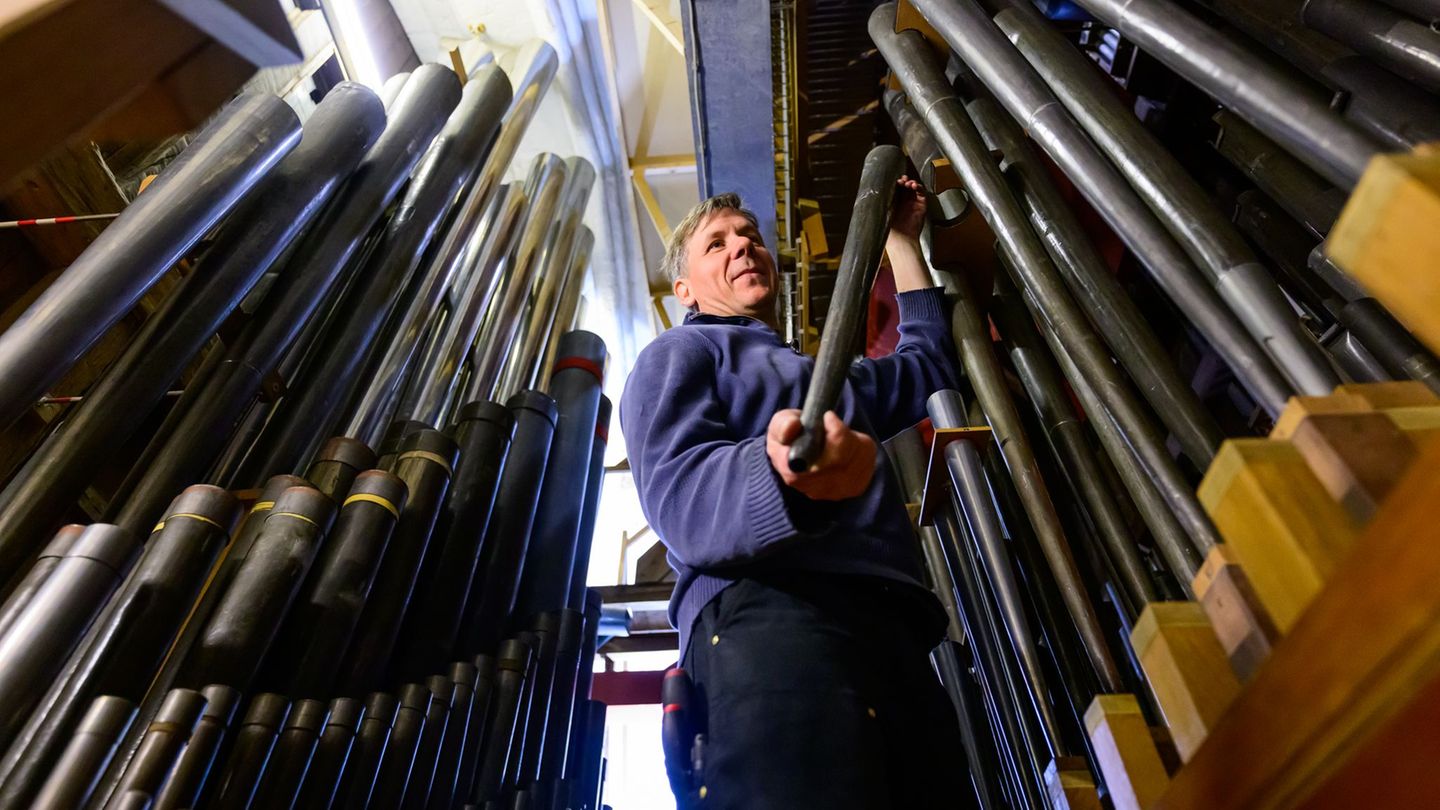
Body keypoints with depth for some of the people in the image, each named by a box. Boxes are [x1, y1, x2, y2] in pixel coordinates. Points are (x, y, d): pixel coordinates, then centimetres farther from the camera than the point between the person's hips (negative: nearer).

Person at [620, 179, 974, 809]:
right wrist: (781, 472, -28)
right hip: (769, 610, -6)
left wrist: (900, 240, 53)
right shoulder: (678, 353, 13)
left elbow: (929, 361, 50)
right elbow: (679, 496, -5)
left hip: (894, 631, 7)